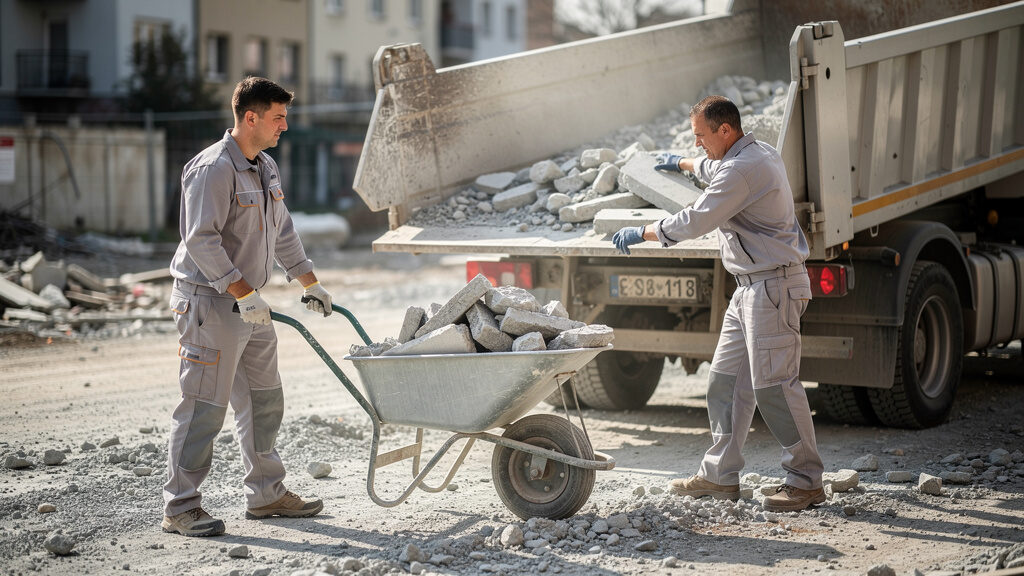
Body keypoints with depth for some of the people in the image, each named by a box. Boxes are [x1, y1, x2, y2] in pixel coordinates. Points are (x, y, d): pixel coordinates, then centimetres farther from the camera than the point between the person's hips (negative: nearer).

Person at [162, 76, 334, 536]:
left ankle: (266, 493, 25)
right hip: (210, 301, -9)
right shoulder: (213, 168, -17)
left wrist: (310, 284, 24)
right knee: (204, 406, -6)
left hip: (249, 302, 9)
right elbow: (201, 241, -22)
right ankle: (180, 507, 1)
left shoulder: (267, 168, 12)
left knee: (264, 399, 14)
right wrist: (245, 293, -24)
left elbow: (282, 231, 23)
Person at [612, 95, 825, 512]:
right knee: (725, 379, 11)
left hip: (774, 286, -11)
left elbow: (693, 222, -17)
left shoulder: (743, 170, -18)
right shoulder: (758, 153, 15)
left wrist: (640, 233, -4)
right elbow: (715, 169, 40)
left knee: (773, 384, -9)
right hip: (751, 287, 11)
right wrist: (683, 163, 57)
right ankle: (720, 474, 17)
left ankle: (806, 480, -1)